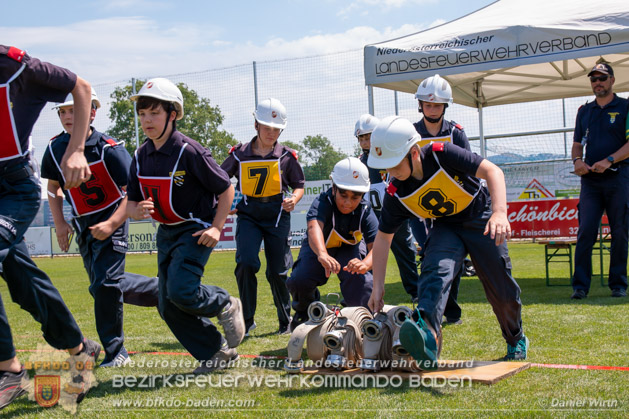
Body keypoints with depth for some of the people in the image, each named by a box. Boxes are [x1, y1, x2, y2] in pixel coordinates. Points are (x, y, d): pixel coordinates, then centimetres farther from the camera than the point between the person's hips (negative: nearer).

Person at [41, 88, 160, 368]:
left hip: (112, 218, -7)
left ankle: (115, 352, -2)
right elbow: (53, 187, 13)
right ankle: (162, 292, 30)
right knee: (102, 285, 13)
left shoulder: (109, 149, -19)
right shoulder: (55, 148, -3)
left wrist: (111, 224, -27)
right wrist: (59, 223, 2)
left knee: (105, 283, -15)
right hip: (83, 224, 7)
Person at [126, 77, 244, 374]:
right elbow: (131, 204, 6)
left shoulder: (189, 151, -18)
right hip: (166, 232, 7)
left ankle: (226, 306, 7)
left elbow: (226, 189, -10)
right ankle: (217, 352, 18)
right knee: (168, 306, 4)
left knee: (181, 291, -24)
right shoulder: (141, 158, 1)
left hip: (197, 230, -7)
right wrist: (137, 211, -17)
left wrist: (217, 228, -15)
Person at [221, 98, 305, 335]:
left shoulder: (287, 156, 0)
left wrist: (294, 198, -12)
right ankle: (247, 320, -3)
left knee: (277, 272, 3)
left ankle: (286, 322, 23)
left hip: (277, 216, 0)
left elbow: (299, 184, 9)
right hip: (248, 216, 0)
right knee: (246, 263, -18)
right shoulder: (239, 154, 1)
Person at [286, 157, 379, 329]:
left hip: (350, 248, 1)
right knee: (299, 281, -26)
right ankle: (304, 313, 9)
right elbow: (314, 226, -54)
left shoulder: (365, 211, -25)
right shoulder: (323, 202, -32)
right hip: (319, 247, -1)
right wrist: (322, 255, -75)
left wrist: (365, 264, -61)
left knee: (361, 281, -29)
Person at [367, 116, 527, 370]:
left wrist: (500, 213, -50)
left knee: (501, 288, -1)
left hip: (480, 218, -2)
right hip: (446, 227, 2)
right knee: (435, 269, -28)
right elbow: (383, 237, -7)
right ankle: (428, 337, -52)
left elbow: (492, 171, -33)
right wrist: (378, 287, -9)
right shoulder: (396, 194, -17)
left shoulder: (441, 155, -29)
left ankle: (516, 340, 29)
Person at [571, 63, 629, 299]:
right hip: (590, 179, 3)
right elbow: (577, 143, 19)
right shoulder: (584, 111, 17)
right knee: (585, 231, -5)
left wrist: (608, 160, -18)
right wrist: (577, 160, -3)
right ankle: (580, 285, -6)